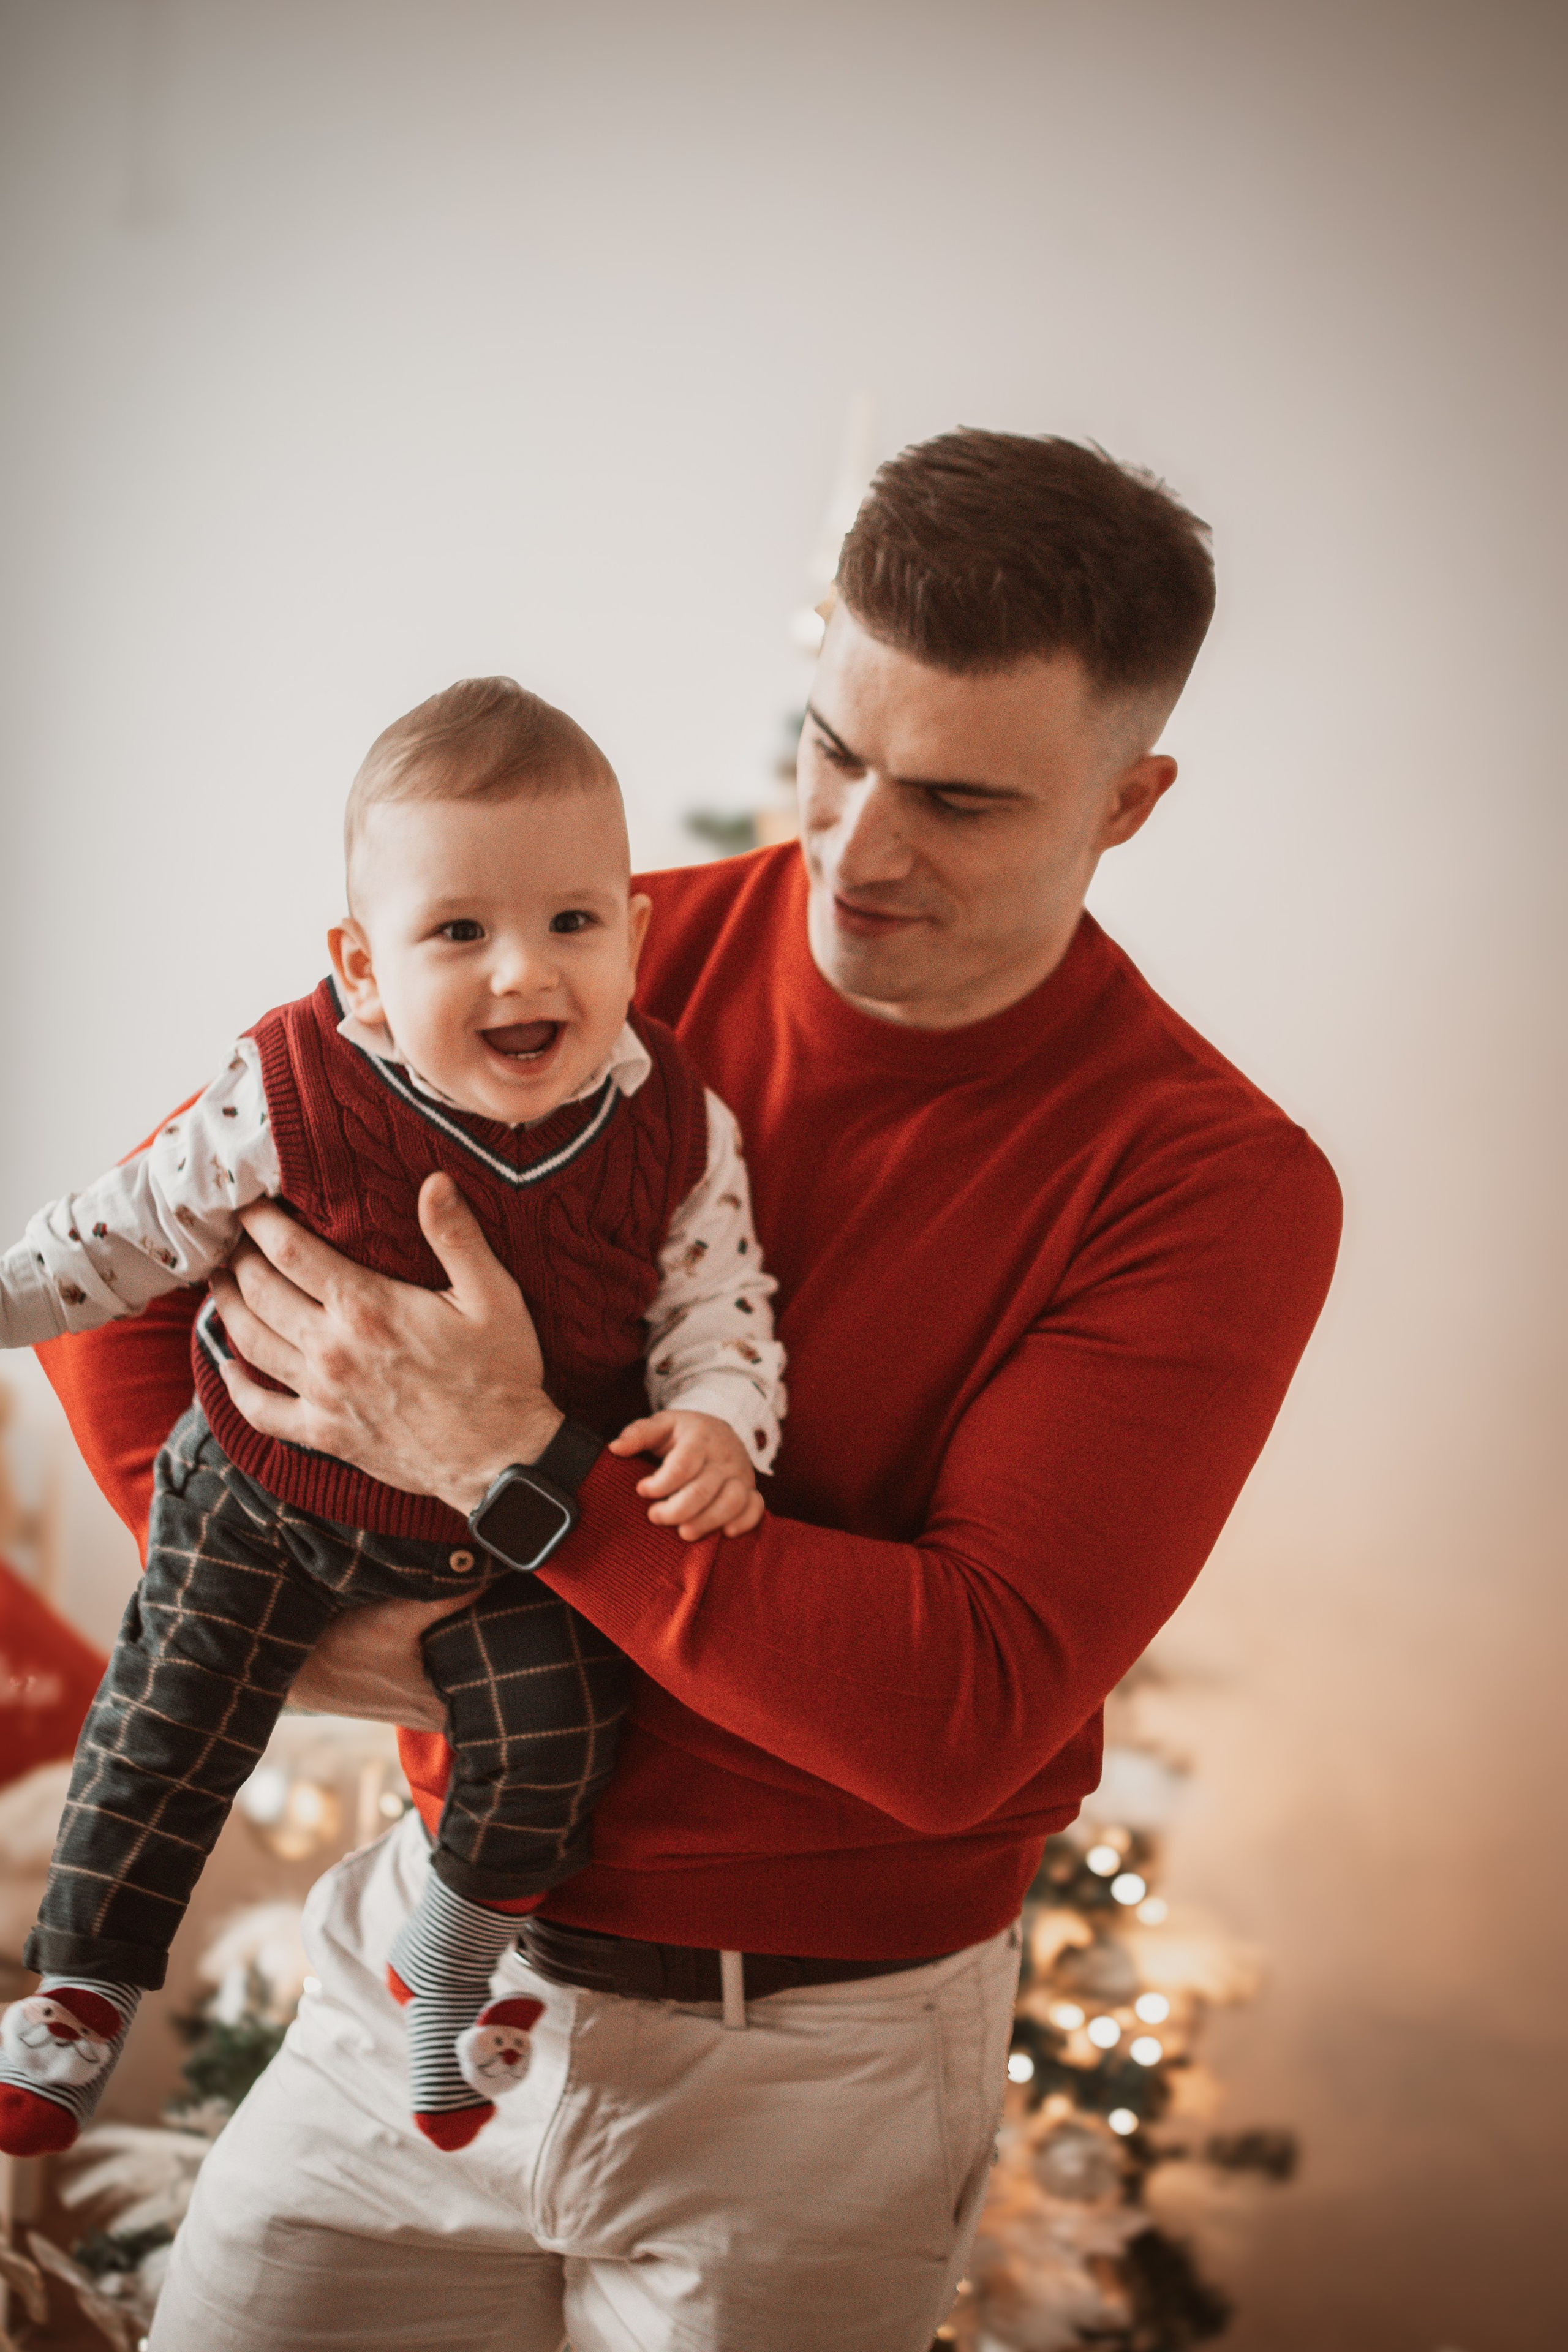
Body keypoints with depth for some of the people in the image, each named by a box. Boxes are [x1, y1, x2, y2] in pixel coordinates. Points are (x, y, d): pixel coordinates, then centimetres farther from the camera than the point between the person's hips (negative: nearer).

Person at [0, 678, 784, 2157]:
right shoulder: (290, 1101, -22)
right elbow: (143, 1224, -8)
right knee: (171, 1718, 2)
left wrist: (716, 1421, -29)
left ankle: (445, 1971, 22)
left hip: (512, 1531, 1)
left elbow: (716, 1305, -10)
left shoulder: (674, 1134, -19)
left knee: (549, 1736, -7)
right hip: (274, 1486, -1)